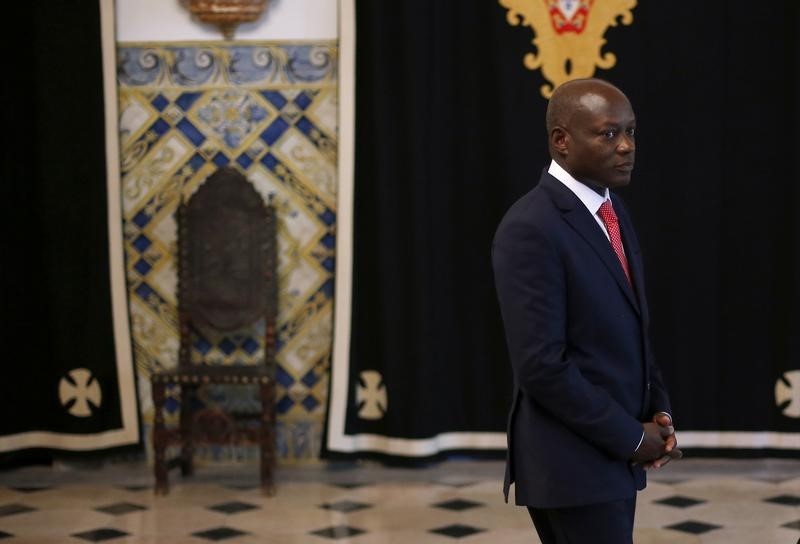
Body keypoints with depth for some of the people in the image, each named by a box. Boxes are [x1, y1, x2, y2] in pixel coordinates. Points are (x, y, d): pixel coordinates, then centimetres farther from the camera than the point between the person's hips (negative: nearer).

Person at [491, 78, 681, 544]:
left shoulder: (611, 211, 11)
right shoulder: (531, 229, -18)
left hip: (612, 455, 9)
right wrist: (632, 437, -14)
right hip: (572, 463, -9)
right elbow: (541, 365, -22)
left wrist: (658, 410, 3)